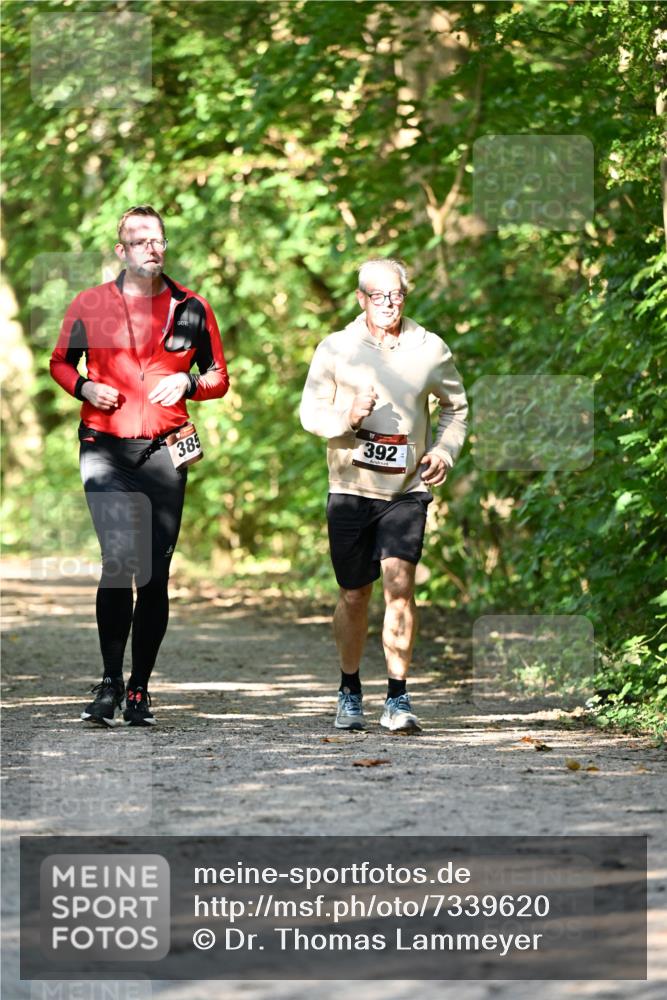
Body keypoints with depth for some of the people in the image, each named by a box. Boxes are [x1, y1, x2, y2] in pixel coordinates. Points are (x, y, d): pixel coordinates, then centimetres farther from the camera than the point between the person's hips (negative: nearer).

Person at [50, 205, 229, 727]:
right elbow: (60, 362, 16)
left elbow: (219, 378, 15)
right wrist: (84, 387, -5)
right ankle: (110, 684, -7)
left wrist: (188, 382, -7)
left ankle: (139, 690, 13)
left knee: (155, 573, 3)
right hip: (106, 448, -2)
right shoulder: (90, 305, 4)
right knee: (119, 558, -17)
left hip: (165, 451, 2)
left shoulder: (192, 309, 7)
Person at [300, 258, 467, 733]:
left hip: (407, 490, 0)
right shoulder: (336, 349, 1)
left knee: (399, 580, -18)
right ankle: (350, 691, 27)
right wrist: (346, 418, -17)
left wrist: (445, 452, 2)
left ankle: (398, 698, -12)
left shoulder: (431, 349, 3)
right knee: (354, 596, 7)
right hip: (351, 489, 0)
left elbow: (456, 406, 18)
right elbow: (310, 412, 3)